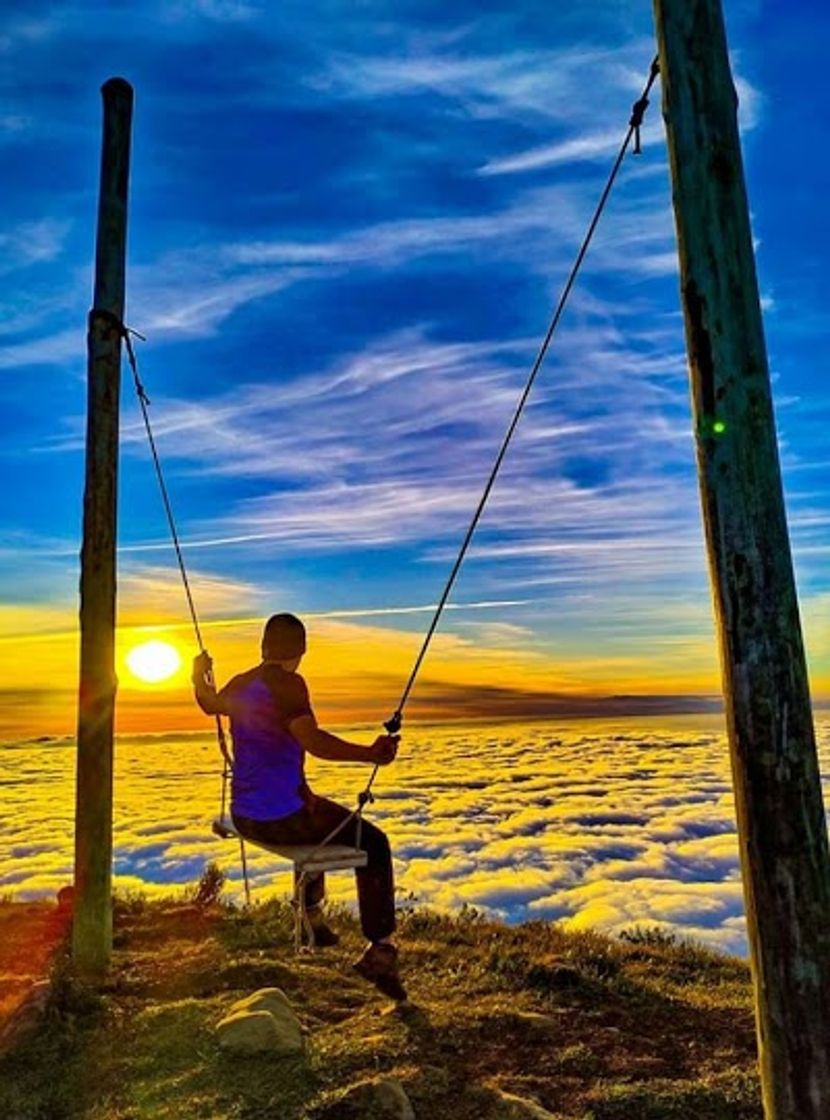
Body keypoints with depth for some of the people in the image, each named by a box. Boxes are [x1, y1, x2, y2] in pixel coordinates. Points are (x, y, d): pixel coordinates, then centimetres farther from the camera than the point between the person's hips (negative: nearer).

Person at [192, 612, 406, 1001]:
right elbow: (311, 740, -30)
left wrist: (200, 678, 49)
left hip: (244, 818, 8)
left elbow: (210, 704, 30)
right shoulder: (289, 685, -16)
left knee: (317, 823, 37)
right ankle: (379, 949, -2)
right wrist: (370, 754, -31)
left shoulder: (239, 685, 7)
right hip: (284, 817, -8)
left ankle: (312, 917, 47)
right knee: (373, 844, 4)